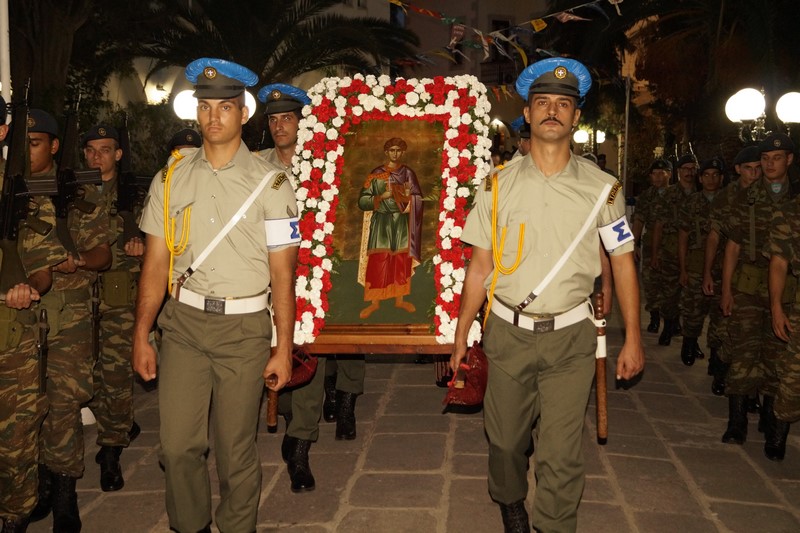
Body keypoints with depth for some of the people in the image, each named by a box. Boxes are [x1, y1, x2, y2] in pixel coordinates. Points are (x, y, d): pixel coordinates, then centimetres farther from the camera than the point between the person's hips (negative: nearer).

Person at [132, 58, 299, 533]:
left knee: (236, 449, 4)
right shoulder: (172, 178, 7)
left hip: (244, 327, -2)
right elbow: (156, 262, 7)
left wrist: (283, 349, -4)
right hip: (183, 322, 2)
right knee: (179, 445, 4)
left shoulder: (270, 182, -1)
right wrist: (141, 337, 4)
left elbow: (282, 272, -2)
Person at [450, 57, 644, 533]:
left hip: (570, 336, -1)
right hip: (508, 332, 1)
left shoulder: (602, 188, 0)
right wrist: (461, 333, 4)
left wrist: (633, 339, 4)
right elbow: (481, 265, 4)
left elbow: (623, 261, 5)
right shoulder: (498, 185, 1)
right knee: (505, 438, 15)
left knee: (562, 453, -1)